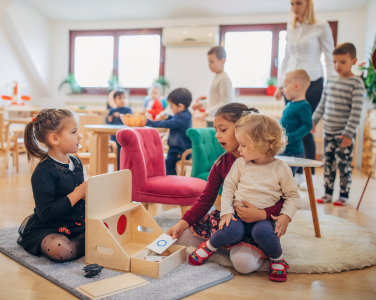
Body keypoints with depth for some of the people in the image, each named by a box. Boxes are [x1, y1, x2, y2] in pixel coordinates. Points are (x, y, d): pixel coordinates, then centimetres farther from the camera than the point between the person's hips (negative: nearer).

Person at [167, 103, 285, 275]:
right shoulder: (221, 163, 2)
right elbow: (206, 199, 1)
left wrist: (262, 215, -31)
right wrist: (182, 223, -10)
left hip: (257, 225, -5)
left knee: (243, 262, -32)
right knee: (182, 237, -6)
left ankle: (259, 251, 3)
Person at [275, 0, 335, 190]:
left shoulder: (321, 27, -1)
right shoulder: (290, 28, 13)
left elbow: (330, 59, -2)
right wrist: (280, 85, 13)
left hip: (312, 83, -5)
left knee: (306, 130, -6)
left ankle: (310, 175, 8)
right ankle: (297, 174, 13)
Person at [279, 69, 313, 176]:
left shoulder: (303, 106, -15)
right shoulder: (290, 104, 13)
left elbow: (307, 126, -21)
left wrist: (290, 138, -26)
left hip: (292, 151, -9)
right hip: (282, 149, 9)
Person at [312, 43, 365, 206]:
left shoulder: (356, 83, -10)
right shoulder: (331, 80, 9)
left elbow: (356, 112, -14)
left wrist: (349, 133, -17)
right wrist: (313, 121, 14)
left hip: (345, 134, -5)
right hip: (329, 131, 6)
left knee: (344, 164, 1)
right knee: (328, 163, 11)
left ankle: (344, 195, 15)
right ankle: (328, 193, 23)